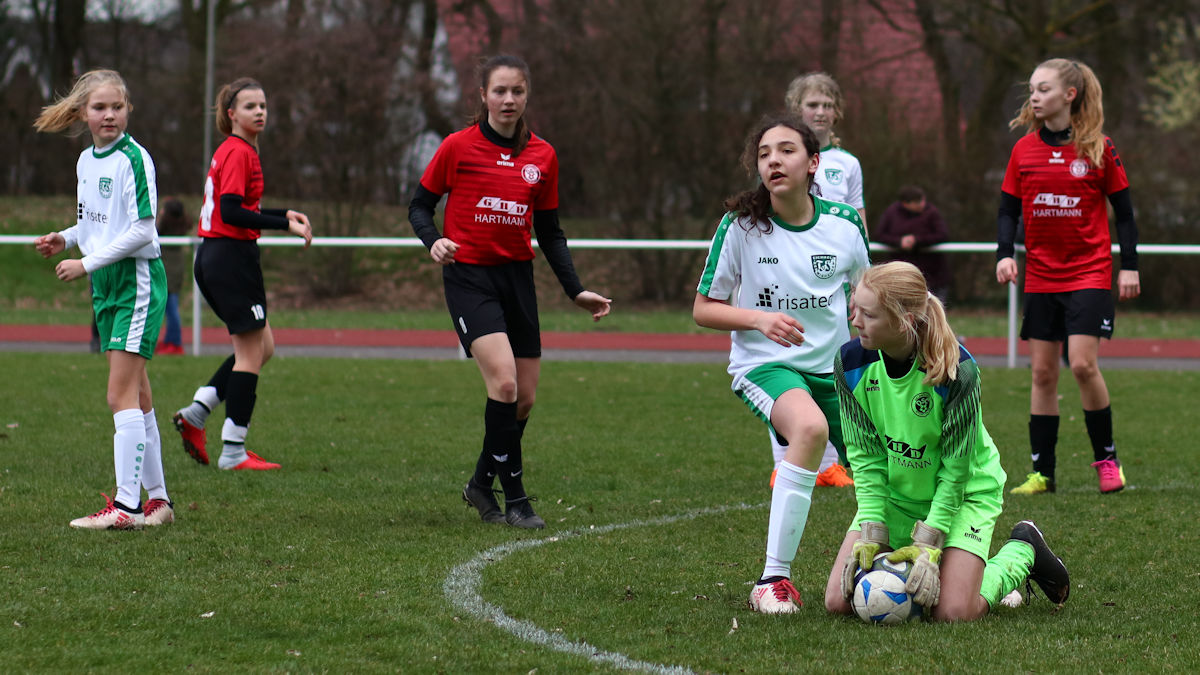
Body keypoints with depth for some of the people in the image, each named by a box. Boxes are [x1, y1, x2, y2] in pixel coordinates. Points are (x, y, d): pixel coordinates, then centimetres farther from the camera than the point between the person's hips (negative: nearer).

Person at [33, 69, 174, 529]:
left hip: (137, 281, -8)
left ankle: (126, 505, -15)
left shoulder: (133, 159, -14)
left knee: (122, 396, -13)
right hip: (105, 284, 8)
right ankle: (157, 499, 17)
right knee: (136, 396, 11)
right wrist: (65, 239, 6)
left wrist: (86, 263, -17)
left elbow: (141, 231, -19)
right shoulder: (86, 161, 11)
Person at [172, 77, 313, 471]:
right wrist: (286, 225, -23)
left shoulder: (234, 151, 17)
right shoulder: (238, 153, -13)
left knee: (262, 347, 15)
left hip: (213, 259, 10)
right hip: (232, 257, -10)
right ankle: (233, 452, -1)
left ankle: (196, 412, 9)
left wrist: (286, 214, 16)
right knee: (251, 352, -3)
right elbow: (232, 212, -22)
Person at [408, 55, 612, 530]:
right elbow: (420, 206, 3)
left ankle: (481, 484, 25)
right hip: (468, 276, -5)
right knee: (504, 380, -20)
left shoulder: (542, 156, 7)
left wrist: (576, 291, 7)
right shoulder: (458, 147, -4)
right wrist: (434, 242, -18)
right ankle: (515, 497, -10)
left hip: (517, 277, 5)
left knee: (524, 398, 4)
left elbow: (549, 232, 14)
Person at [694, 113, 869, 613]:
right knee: (810, 426, -37)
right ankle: (775, 579, -33)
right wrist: (758, 318, -18)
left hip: (835, 367, 4)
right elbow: (703, 309, -1)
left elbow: (862, 303, 16)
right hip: (765, 365, -4)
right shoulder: (741, 226, -8)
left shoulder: (844, 226, -1)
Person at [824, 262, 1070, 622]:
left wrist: (928, 545, -24)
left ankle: (1022, 552, 13)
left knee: (952, 613, -17)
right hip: (892, 494, 4)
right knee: (838, 601, -9)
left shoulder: (957, 369, -29)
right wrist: (870, 534, -18)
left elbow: (956, 469, -21)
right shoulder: (851, 362, -16)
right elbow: (865, 456, -10)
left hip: (963, 493, -4)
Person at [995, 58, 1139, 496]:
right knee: (1043, 373, 3)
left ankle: (1106, 458, 1)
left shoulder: (1098, 148, -4)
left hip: (1089, 274, -4)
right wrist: (1004, 254, -7)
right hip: (1040, 276, 4)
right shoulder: (1024, 150, 4)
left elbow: (1123, 210, 2)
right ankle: (1042, 472, 9)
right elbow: (1008, 209, 9)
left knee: (1083, 364, -15)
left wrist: (1129, 266, -2)